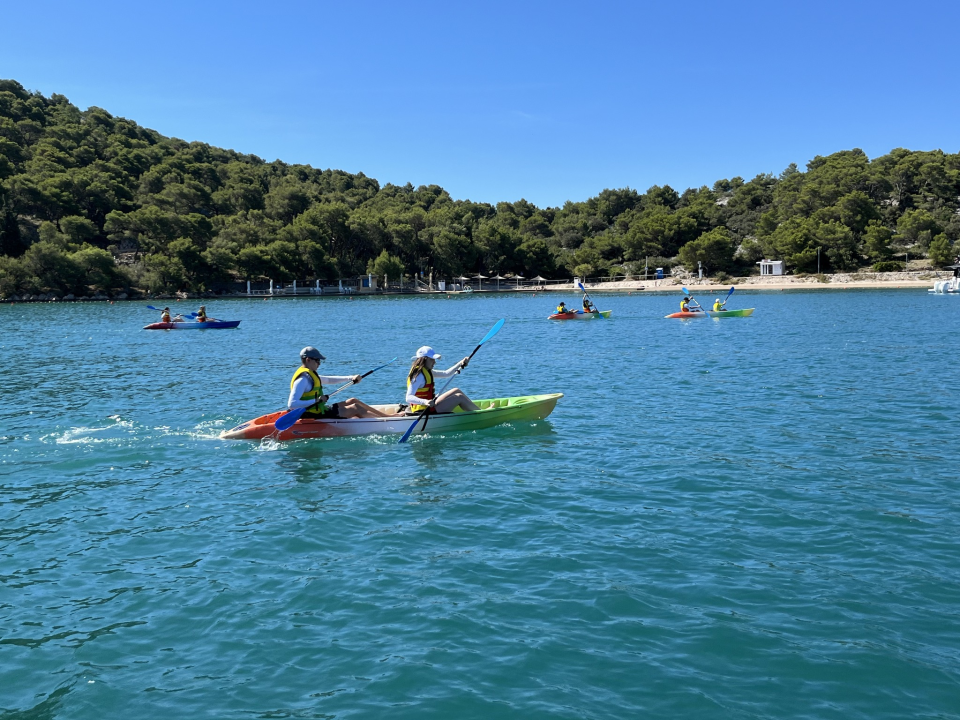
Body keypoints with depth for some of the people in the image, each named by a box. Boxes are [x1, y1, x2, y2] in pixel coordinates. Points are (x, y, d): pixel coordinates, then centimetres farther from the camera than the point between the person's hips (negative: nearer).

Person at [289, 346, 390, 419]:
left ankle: (383, 415, 16)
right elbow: (291, 404, -30)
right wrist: (315, 401, -34)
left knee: (353, 401, 15)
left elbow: (329, 380, 26)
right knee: (356, 408, -8)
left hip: (320, 410, 11)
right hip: (315, 416, -11)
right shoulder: (303, 379, -20)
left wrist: (350, 378, 19)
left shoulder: (310, 375, 12)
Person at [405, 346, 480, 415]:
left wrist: (460, 364, 12)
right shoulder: (419, 375, -21)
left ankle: (477, 408, 23)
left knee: (457, 391, 17)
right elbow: (408, 398, -31)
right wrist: (425, 402, -47)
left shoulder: (427, 371, 11)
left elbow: (446, 373, 21)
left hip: (428, 407, 11)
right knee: (459, 397, -6)